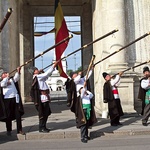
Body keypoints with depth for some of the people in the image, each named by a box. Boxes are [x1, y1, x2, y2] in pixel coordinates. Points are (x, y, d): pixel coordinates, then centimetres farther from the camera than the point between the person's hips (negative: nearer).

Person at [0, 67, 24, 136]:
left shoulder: (12, 79, 16)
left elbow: (16, 77, -4)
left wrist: (18, 71, -20)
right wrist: (7, 77, -14)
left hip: (15, 98, 2)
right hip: (7, 100, -1)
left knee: (18, 114, 0)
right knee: (8, 115, 3)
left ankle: (19, 130, 5)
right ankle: (9, 130, 14)